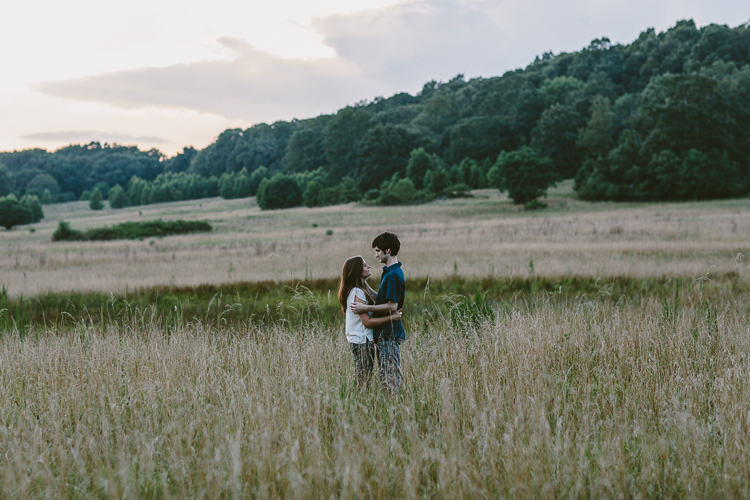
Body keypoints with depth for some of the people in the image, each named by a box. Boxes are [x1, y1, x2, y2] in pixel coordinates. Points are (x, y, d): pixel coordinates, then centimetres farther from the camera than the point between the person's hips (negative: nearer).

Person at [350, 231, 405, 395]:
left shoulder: (393, 275, -18)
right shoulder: (389, 272, 15)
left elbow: (392, 306, -22)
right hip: (385, 332, 11)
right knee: (385, 374, 14)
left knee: (391, 375, -6)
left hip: (389, 333, -11)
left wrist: (366, 308, -16)